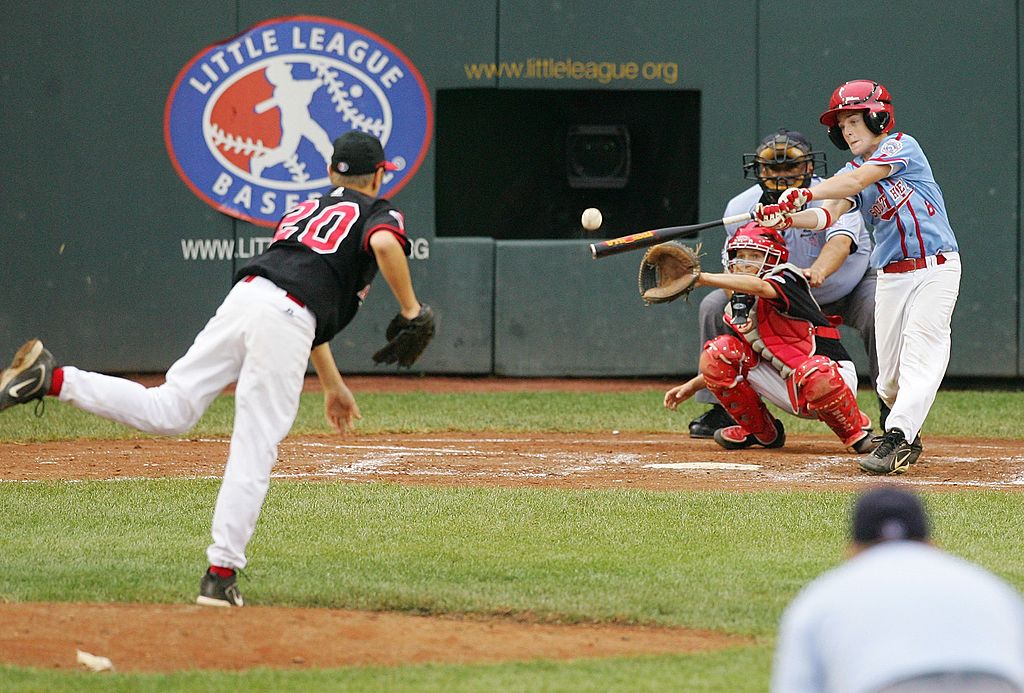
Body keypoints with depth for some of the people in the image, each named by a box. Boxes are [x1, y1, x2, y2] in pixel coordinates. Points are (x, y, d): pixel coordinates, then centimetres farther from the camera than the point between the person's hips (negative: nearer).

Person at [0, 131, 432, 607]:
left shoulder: (306, 210, 37)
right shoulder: (377, 213, 16)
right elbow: (385, 245, -11)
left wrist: (333, 385, 41)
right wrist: (410, 311, 0)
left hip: (243, 298, 6)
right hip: (284, 322, -6)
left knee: (168, 411, 2)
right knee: (254, 452, -5)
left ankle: (53, 380, -14)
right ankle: (220, 575, -8)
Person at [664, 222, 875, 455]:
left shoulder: (787, 278, -14)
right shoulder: (737, 307, 7)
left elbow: (759, 287, -39)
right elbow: (728, 364, 19)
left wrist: (702, 278, -46)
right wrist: (692, 385, 7)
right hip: (788, 391, 7)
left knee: (813, 373, -44)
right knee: (716, 351, -5)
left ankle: (856, 430, -10)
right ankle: (760, 432, 9)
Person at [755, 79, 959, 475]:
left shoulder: (901, 146, -3)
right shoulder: (851, 173, 13)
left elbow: (858, 180, -20)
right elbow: (829, 215, -6)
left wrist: (806, 193, -31)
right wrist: (789, 219, -26)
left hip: (935, 268, -6)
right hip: (891, 276, 6)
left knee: (919, 357, -18)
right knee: (889, 378, 4)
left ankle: (897, 439, -26)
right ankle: (908, 437, 24)